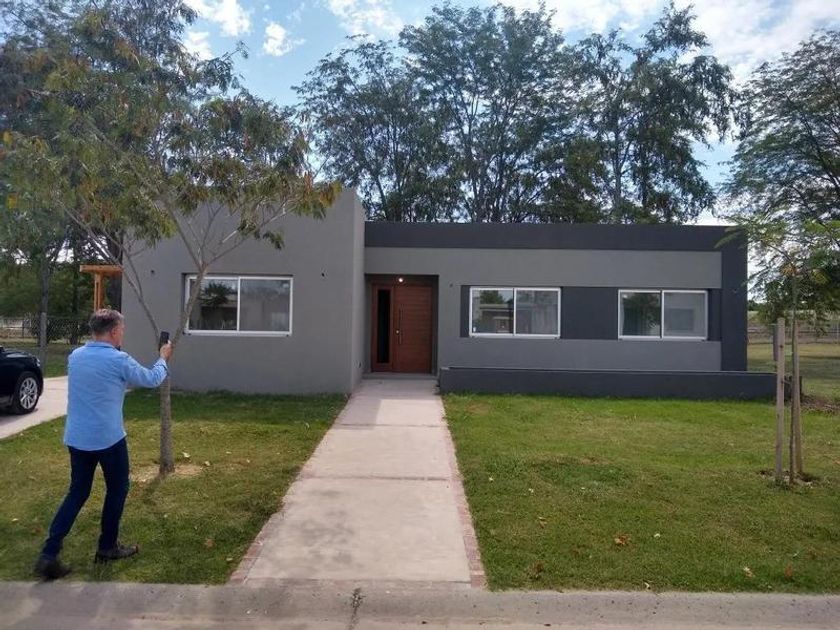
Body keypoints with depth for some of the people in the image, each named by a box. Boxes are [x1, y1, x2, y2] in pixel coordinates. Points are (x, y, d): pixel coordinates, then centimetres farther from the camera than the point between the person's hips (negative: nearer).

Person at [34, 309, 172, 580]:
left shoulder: (75, 356, 4)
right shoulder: (119, 361, -16)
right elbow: (151, 379, 0)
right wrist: (163, 359, 16)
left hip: (76, 438, 6)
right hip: (107, 438, -6)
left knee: (77, 493, 16)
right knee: (117, 490, 14)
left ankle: (49, 554, 10)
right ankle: (107, 547, 25)